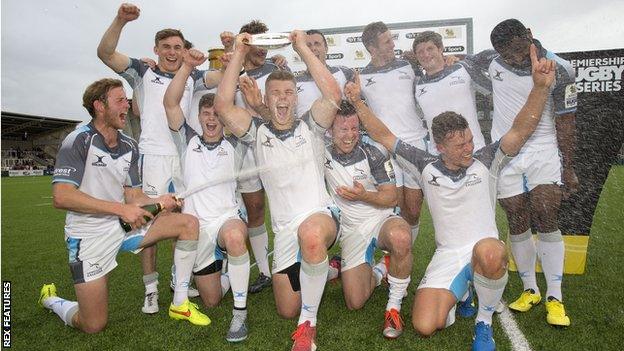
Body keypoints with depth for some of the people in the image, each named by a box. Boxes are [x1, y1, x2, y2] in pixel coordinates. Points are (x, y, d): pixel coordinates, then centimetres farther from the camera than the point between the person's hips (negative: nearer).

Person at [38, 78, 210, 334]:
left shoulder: (129, 147, 6)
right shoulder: (79, 141, -15)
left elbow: (133, 195, 6)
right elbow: (61, 197, -24)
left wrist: (158, 202, -16)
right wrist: (121, 209, -26)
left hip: (124, 226, 6)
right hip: (89, 236, -6)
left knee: (188, 223, -10)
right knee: (94, 326, -4)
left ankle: (180, 304, -2)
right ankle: (52, 300, 30)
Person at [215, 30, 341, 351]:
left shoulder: (309, 126, 5)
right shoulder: (257, 132, 8)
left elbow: (332, 93, -13)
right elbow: (223, 105, -6)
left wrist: (302, 48, -8)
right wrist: (239, 53, -5)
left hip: (320, 214, -3)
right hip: (285, 229, 3)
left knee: (311, 235, -43)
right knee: (287, 310, 10)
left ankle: (308, 324, -22)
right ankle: (319, 268, 42)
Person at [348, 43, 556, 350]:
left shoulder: (485, 162, -1)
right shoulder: (426, 166, 2)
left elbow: (520, 131, -14)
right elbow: (384, 137, 4)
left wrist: (540, 87, -29)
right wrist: (357, 102, -1)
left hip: (486, 249, -1)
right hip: (447, 255, 2)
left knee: (488, 252, -42)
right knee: (424, 326, -16)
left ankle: (485, 322, -9)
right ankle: (458, 291, 20)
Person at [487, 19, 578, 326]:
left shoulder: (559, 70, -11)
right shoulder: (493, 60, -4)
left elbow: (564, 123, -4)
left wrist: (568, 169, 0)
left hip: (544, 152, -2)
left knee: (546, 221, -8)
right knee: (517, 225, 4)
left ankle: (554, 298, 5)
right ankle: (530, 290, 19)